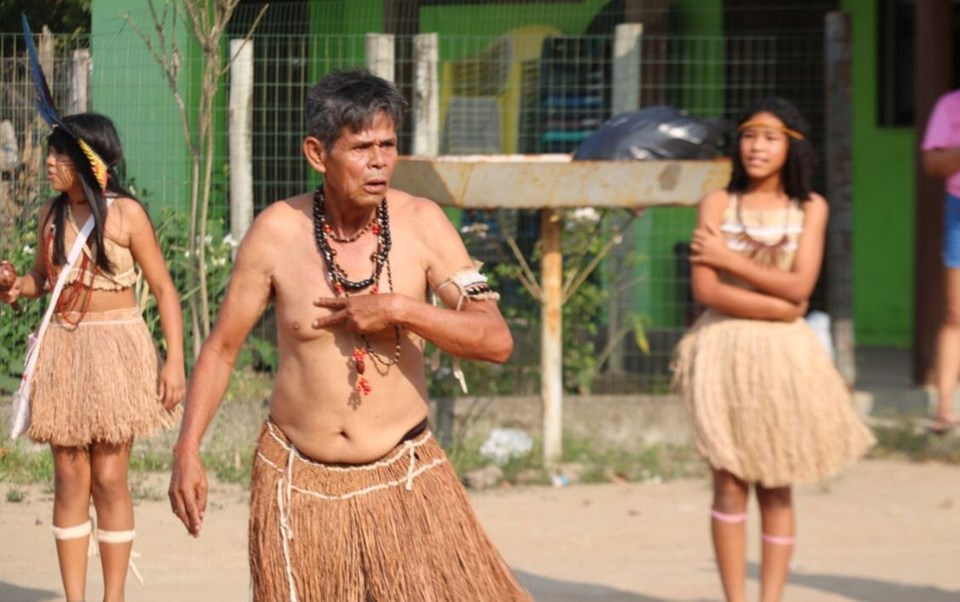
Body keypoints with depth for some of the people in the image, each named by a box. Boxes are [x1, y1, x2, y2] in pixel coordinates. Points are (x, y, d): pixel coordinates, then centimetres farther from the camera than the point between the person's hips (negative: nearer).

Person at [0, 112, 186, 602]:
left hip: (115, 349, -4)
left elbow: (164, 289, -5)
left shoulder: (126, 213, -8)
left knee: (108, 478, -2)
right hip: (62, 349, 4)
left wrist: (174, 362, -12)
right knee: (69, 479, 4)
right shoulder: (52, 214, 5)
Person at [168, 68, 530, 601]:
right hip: (299, 481, 0)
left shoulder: (421, 224, -7)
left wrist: (398, 309, -20)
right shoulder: (277, 232, -7)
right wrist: (187, 452, -6)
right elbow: (221, 347, 2)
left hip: (403, 479, 0)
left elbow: (496, 340, -10)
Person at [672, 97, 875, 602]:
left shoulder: (810, 208, 4)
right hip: (726, 352, -1)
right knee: (730, 483, -4)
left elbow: (799, 286, -6)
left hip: (784, 357, 1)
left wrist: (730, 260, -7)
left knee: (776, 489, 3)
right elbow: (706, 289, -8)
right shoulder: (718, 203, 1)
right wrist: (776, 306, -10)